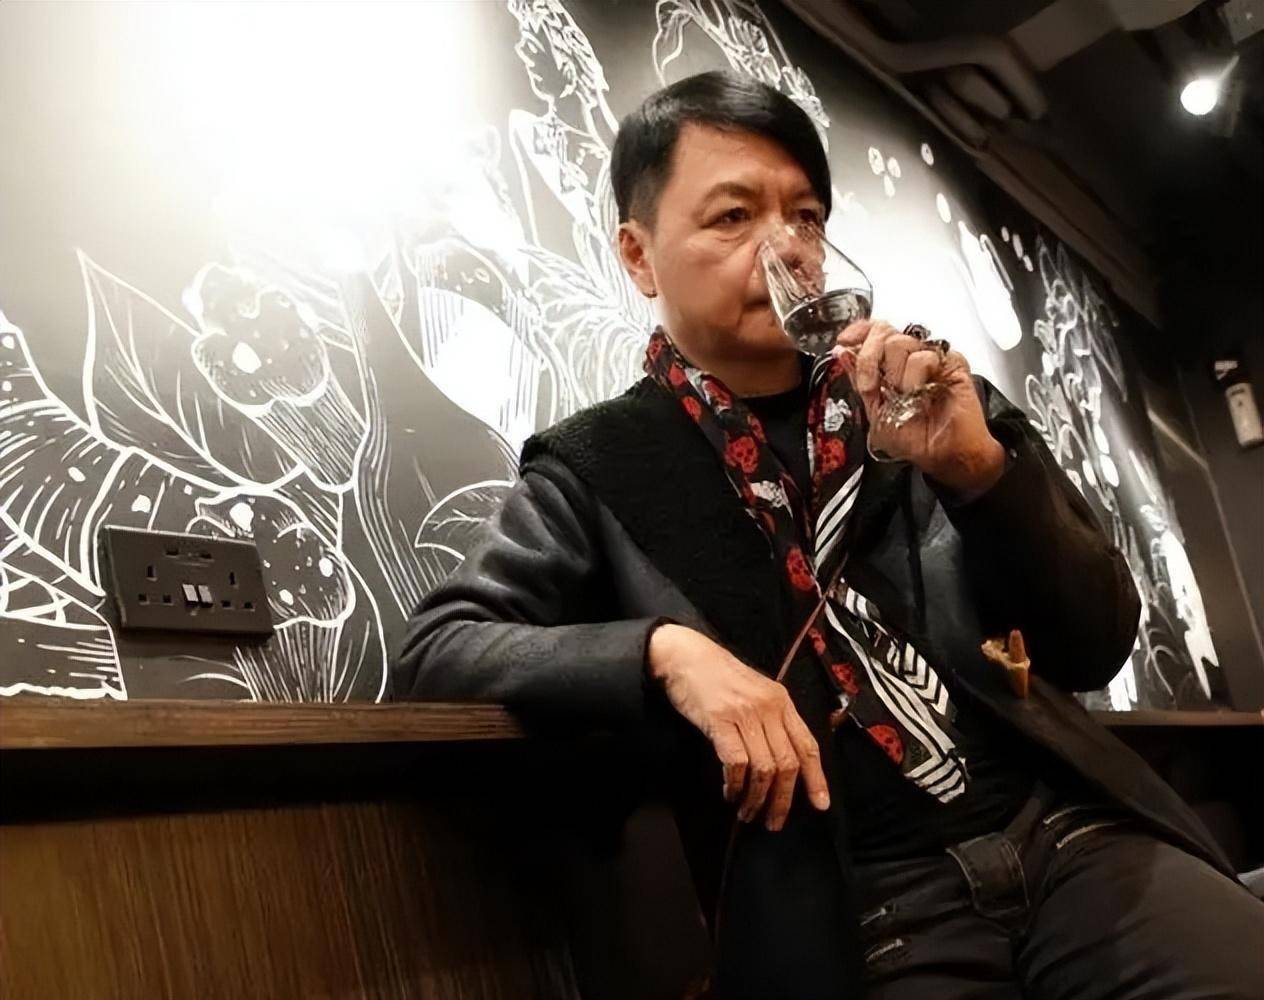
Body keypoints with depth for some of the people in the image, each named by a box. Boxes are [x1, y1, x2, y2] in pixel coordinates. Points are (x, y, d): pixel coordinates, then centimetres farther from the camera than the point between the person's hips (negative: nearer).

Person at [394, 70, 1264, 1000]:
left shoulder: (925, 397, 9)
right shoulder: (599, 470, 3)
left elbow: (1097, 646, 7)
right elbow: (436, 650, -5)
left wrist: (979, 464, -10)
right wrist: (666, 649, -19)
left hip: (1072, 833, 2)